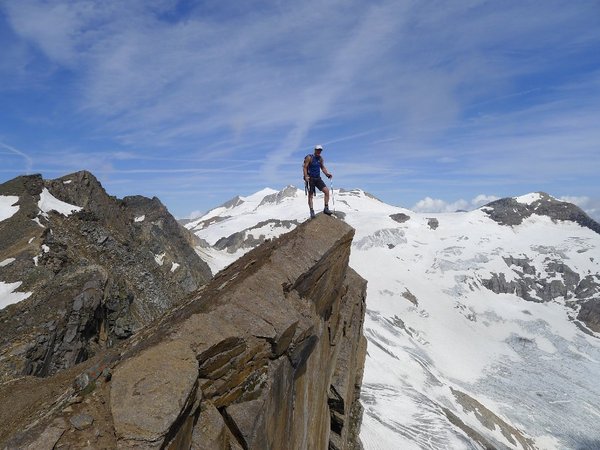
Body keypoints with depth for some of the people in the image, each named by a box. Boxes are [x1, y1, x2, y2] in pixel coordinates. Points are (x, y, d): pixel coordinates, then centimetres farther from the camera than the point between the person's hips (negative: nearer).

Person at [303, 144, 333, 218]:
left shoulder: (320, 158, 8)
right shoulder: (309, 158, -8)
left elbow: (323, 167, 16)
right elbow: (305, 167, -11)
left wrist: (327, 174, 1)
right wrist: (306, 176, -24)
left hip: (318, 178, 5)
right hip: (310, 179, -5)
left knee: (327, 191, -8)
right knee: (310, 195, -2)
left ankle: (326, 208, -2)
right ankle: (312, 211, 2)